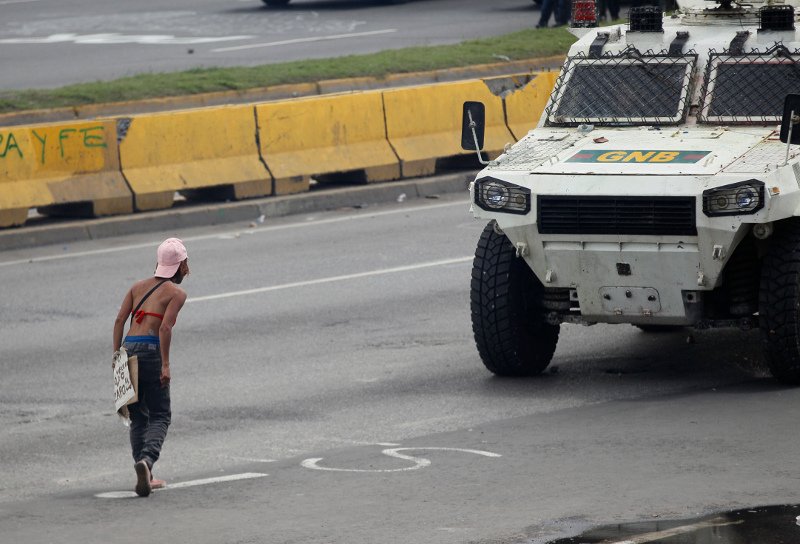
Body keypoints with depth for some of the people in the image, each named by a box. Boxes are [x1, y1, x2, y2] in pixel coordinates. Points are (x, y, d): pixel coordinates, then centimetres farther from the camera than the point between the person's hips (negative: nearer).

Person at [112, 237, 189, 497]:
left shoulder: (139, 286, 17)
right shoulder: (176, 293, 2)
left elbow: (119, 320, 8)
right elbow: (165, 327, -12)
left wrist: (116, 355, 8)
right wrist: (165, 365, -12)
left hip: (128, 348, 5)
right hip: (150, 350, -5)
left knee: (138, 417, 14)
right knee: (160, 416, 2)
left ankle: (145, 476, 9)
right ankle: (146, 459, -25)